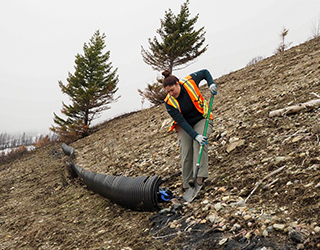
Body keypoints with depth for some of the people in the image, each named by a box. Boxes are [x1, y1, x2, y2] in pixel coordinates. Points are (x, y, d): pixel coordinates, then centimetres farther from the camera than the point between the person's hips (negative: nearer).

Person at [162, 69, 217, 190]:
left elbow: (205, 72, 2)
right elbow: (181, 121, -24)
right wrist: (195, 136, -34)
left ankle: (200, 176, -33)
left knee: (200, 143, -26)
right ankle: (188, 182, -4)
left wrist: (211, 84, -16)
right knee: (186, 150, -14)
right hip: (184, 126, 1)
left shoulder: (190, 81, -18)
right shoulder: (169, 102, -20)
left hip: (202, 119, 0)